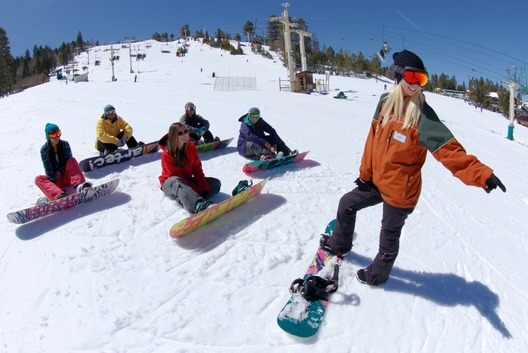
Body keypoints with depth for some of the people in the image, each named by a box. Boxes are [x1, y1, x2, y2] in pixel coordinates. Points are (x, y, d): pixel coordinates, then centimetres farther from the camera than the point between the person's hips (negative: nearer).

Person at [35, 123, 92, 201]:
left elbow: (69, 162, -1)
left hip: (67, 177, 0)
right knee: (38, 179, -28)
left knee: (72, 160, -24)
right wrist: (54, 184, -23)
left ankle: (78, 186, -47)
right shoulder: (44, 150, -6)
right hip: (55, 179, 0)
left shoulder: (65, 144, -1)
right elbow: (48, 168, -13)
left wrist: (60, 172, -15)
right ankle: (58, 195, -57)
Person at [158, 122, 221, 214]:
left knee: (216, 183, -13)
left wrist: (204, 187, -24)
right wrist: (198, 190, -30)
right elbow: (177, 176, -22)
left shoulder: (191, 147, -4)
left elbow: (197, 169, -8)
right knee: (176, 181, -43)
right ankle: (201, 205, -70)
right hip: (170, 184, -5)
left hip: (187, 180, 6)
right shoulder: (166, 154, -19)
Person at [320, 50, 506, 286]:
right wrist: (365, 173, 8)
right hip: (377, 182, 6)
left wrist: (481, 174, -39)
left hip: (401, 191, -6)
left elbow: (450, 151, -25)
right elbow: (373, 139, 3)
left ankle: (377, 274, 40)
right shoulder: (385, 102, -3)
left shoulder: (423, 116, -20)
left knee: (389, 235, 13)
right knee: (346, 205, 20)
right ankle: (340, 244, 47)